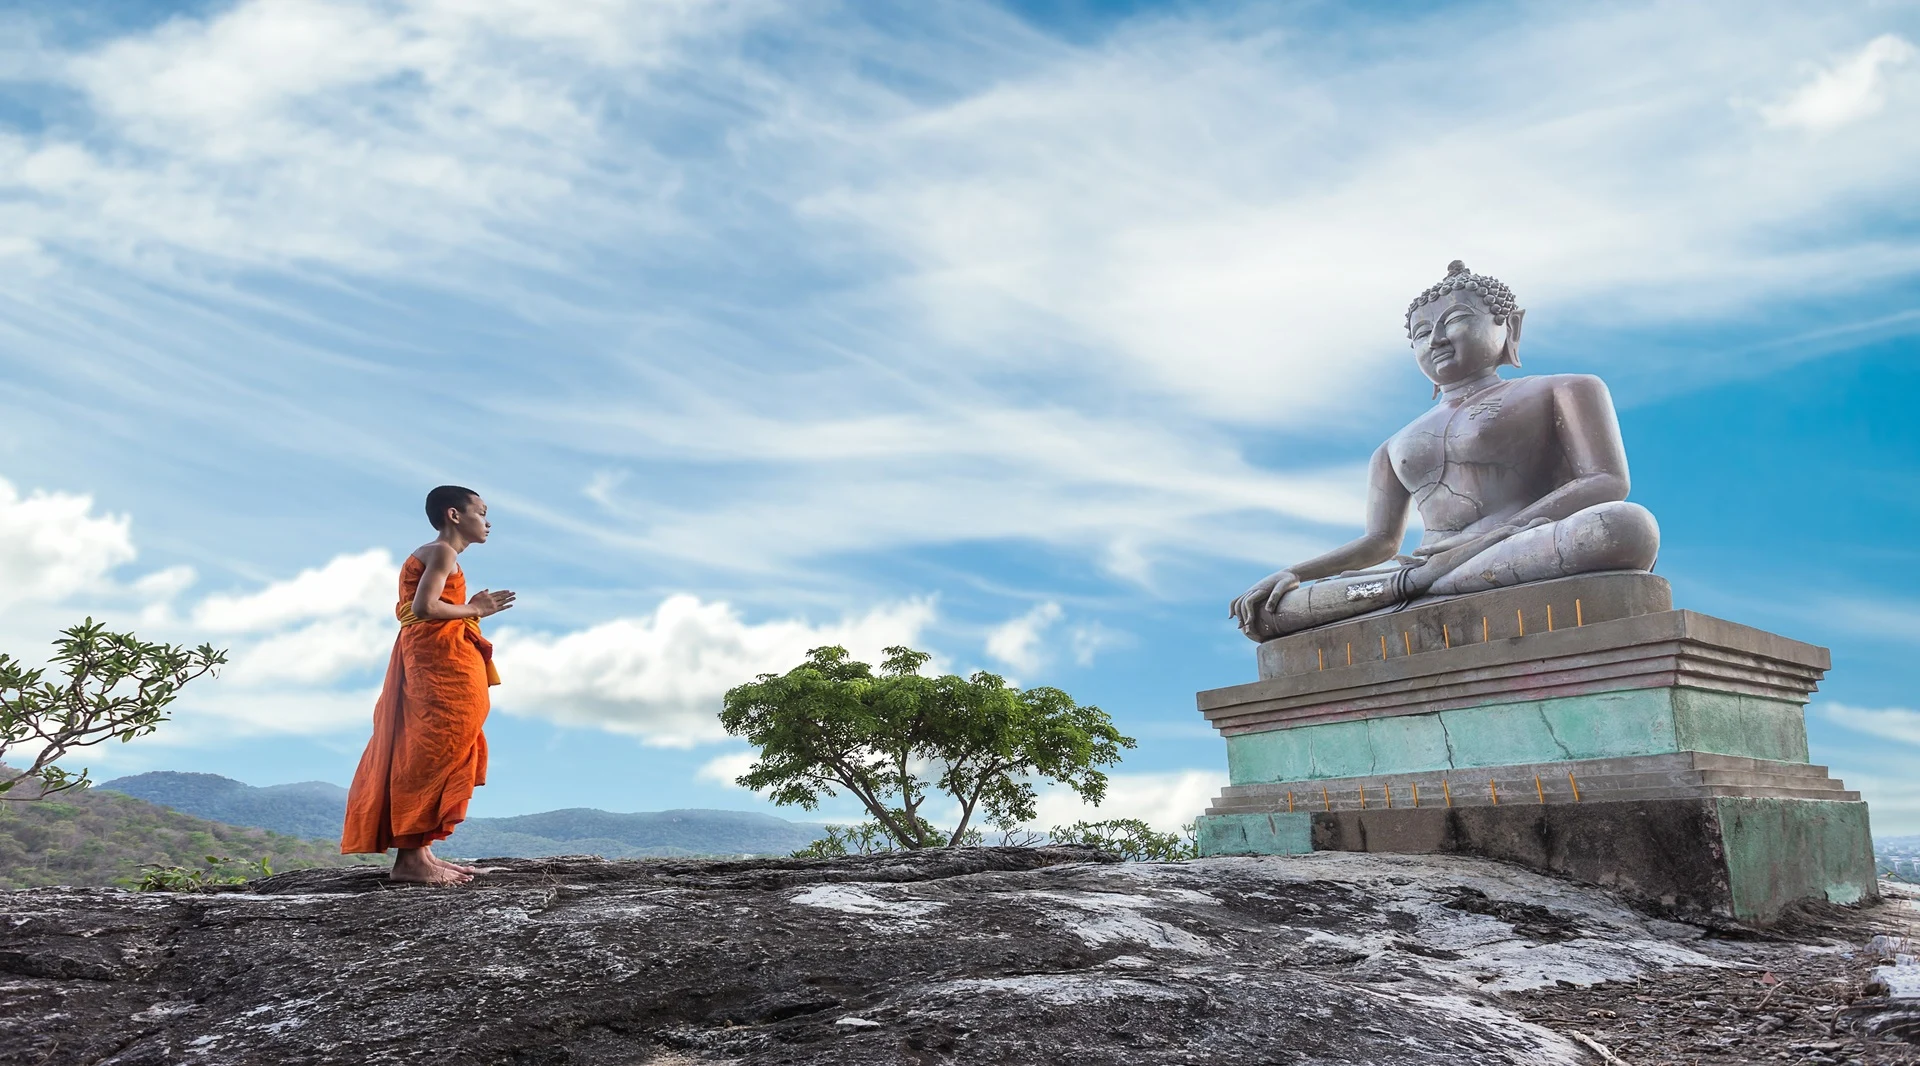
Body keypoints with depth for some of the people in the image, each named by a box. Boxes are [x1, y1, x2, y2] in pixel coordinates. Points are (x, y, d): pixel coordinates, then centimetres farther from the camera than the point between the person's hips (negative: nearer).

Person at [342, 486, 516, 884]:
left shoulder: (432, 554, 20)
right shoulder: (443, 552, -9)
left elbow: (412, 609, 14)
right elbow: (424, 606, -21)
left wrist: (471, 609, 13)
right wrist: (472, 611, -10)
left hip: (437, 659, 11)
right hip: (439, 657, -11)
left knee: (427, 755, 10)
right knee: (435, 752, -10)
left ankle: (420, 852, 13)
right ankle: (410, 857, -10)